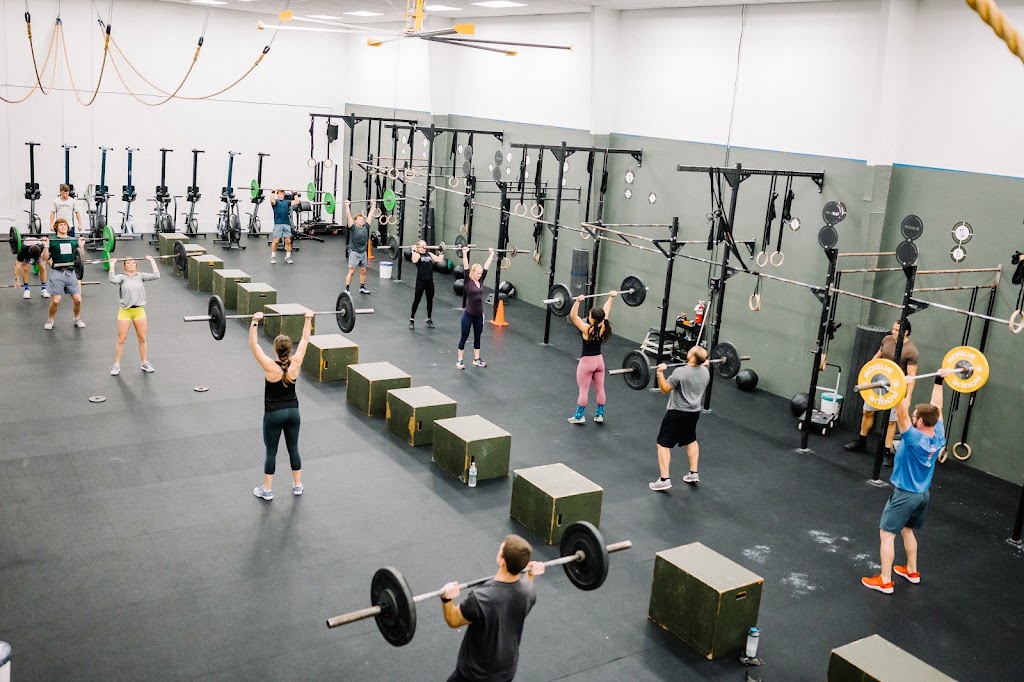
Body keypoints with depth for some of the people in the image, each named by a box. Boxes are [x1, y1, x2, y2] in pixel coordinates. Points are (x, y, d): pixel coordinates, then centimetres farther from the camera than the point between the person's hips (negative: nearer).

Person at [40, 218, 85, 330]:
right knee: (56, 300, -7)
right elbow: (44, 259, -1)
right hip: (57, 273, -3)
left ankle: (78, 319, 20)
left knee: (78, 299, -2)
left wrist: (81, 245, 4)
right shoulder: (51, 241, 1)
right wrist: (46, 246, -13)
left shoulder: (73, 240, 11)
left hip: (71, 273, 3)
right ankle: (50, 320, 14)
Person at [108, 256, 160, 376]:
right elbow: (112, 279, -25)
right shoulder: (122, 277, -2)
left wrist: (152, 261, -8)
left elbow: (156, 276, -11)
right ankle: (116, 365, 13)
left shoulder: (140, 276, 4)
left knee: (142, 339, 9)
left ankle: (145, 363, 22)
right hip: (125, 311, -2)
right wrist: (112, 265, -20)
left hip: (139, 311, 2)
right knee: (121, 339, 2)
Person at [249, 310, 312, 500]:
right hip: (293, 412, 3)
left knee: (271, 452, 7)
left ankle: (267, 490, 16)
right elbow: (305, 340, -1)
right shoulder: (295, 363, -11)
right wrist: (308, 319, 3)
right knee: (293, 448, 17)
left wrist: (255, 323, -21)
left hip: (274, 414, -3)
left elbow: (253, 344, -18)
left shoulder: (270, 366, -19)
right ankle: (297, 485, 27)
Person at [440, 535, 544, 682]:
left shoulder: (481, 598, -35)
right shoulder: (529, 590, -17)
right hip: (507, 669, 5)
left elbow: (453, 621, -16)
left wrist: (447, 599, -32)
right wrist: (531, 576, 10)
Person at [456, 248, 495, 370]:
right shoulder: (468, 281, -10)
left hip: (479, 315, 6)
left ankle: (476, 359, 27)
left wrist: (491, 254, 10)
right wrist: (465, 253, -28)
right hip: (468, 314, -6)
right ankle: (460, 361, 12)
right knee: (464, 337, 3)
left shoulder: (481, 281, 3)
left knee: (477, 337, 15)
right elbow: (465, 266, -21)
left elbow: (486, 266, 8)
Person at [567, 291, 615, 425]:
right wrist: (611, 298, 15)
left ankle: (579, 416, 11)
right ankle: (600, 415, 21)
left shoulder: (587, 329, -23)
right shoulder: (603, 327, -7)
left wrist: (578, 301, -37)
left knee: (584, 390, 3)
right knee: (600, 389, 12)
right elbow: (606, 311, 7)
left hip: (587, 362, -6)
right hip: (599, 360, 6)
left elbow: (573, 316, -28)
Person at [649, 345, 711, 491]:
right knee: (691, 440, 28)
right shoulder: (706, 371, -4)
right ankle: (694, 474, 30)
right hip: (695, 412, 7)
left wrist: (660, 372, -24)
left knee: (663, 444, 1)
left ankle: (664, 480, -5)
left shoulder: (681, 372, -25)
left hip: (677, 413, -7)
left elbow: (665, 389, -18)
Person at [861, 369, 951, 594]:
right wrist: (939, 381, 9)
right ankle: (912, 571, 36)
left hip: (905, 495, -8)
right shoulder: (939, 436, -6)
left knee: (886, 534, -1)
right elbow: (936, 406, 3)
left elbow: (901, 414, -37)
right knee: (907, 530, 25)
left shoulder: (915, 439, -26)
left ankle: (885, 581, 2)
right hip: (923, 494, 8)